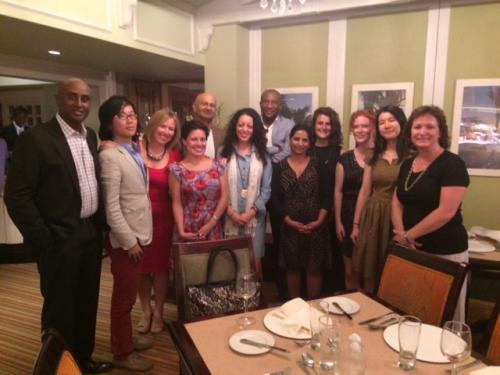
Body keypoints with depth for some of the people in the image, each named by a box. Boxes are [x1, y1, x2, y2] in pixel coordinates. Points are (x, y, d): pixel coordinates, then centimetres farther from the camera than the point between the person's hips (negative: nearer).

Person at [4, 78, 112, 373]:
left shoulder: (91, 136, 7)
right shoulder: (36, 138, -14)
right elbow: (16, 196, -15)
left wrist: (100, 224, 8)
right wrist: (43, 241, -15)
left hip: (91, 234, 7)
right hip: (60, 239, -6)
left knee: (87, 304, 20)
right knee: (59, 309, 11)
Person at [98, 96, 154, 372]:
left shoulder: (135, 150, 7)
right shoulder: (110, 155, -18)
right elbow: (111, 206, -20)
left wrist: (138, 236, 11)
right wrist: (129, 241, -16)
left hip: (138, 233, 8)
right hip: (125, 238, -8)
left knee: (129, 293, 21)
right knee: (124, 296, 8)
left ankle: (126, 338, 39)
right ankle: (122, 352, 26)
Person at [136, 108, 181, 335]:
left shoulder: (174, 155, -3)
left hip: (162, 218, 1)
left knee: (161, 265, 12)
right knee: (142, 266, 13)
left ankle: (158, 312, 32)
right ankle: (146, 311, 34)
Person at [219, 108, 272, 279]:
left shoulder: (262, 155, 6)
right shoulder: (224, 153, 3)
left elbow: (266, 189, 2)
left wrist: (251, 212, -9)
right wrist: (231, 212, -11)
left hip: (254, 218, 1)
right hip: (229, 217, -1)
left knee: (254, 261, 5)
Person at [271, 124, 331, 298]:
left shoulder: (318, 166, 2)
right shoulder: (280, 167, 1)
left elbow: (326, 197, -1)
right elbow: (275, 198, -2)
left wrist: (319, 221, -12)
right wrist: (290, 221, -11)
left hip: (315, 226, 0)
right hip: (290, 227, 1)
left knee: (314, 268, 7)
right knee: (292, 268, 11)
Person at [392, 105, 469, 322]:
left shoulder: (453, 164, -10)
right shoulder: (407, 164, 10)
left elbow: (446, 212, -19)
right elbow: (397, 201, 10)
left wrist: (408, 235, -13)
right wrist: (400, 232, -7)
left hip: (445, 253, -6)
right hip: (411, 250, 6)